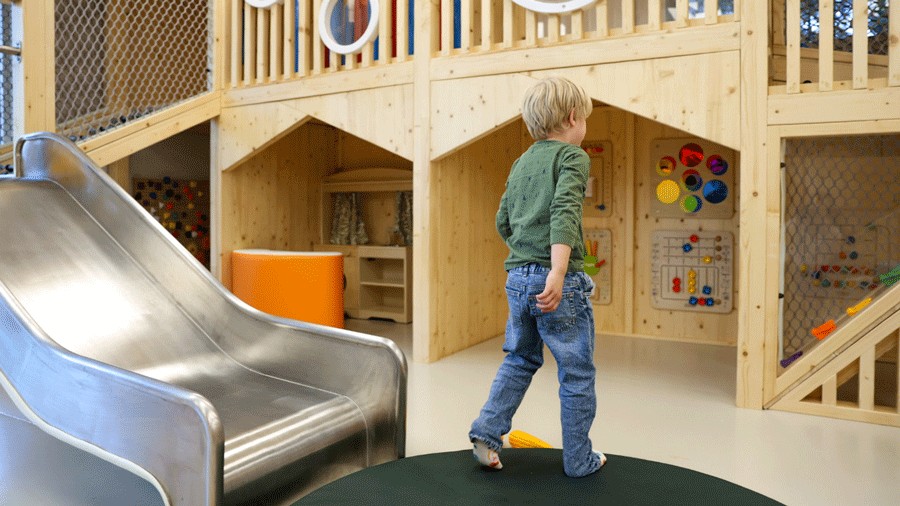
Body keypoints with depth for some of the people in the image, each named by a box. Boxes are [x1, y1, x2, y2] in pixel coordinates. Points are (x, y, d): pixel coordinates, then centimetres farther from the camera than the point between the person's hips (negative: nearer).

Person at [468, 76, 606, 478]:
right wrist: (557, 273, -29)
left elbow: (503, 222, 18)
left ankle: (487, 430, 13)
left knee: (520, 359, 23)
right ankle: (578, 460, 18)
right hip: (559, 281, -6)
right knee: (577, 372, 8)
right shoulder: (572, 156, -5)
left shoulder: (521, 163, 15)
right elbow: (564, 212, -21)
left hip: (517, 278, 7)